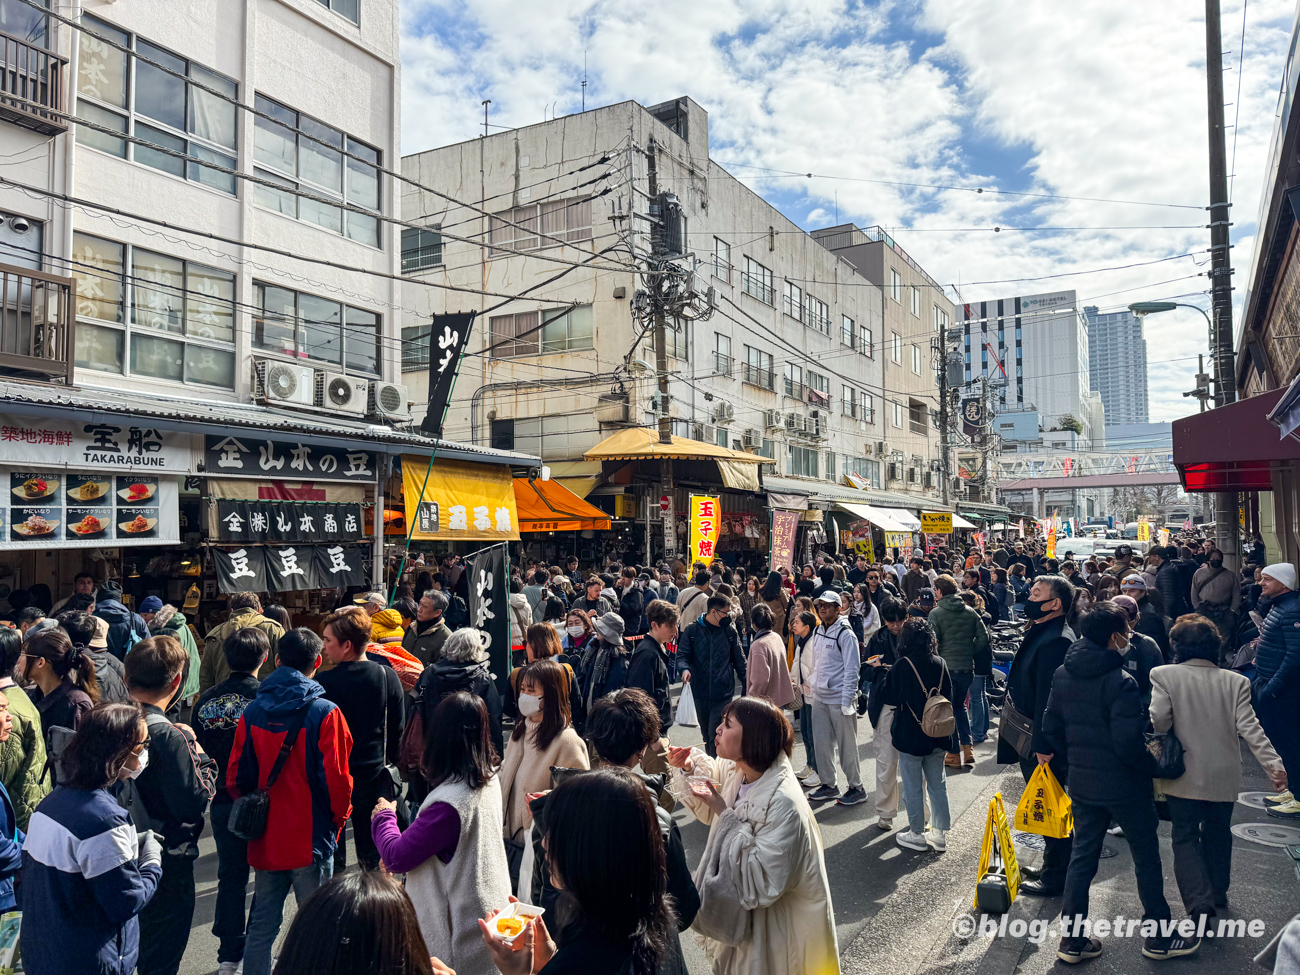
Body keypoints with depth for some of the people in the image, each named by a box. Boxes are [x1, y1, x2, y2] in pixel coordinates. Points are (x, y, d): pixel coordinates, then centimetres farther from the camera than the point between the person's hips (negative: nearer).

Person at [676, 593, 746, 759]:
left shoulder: (730, 631, 2)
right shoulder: (692, 630, -2)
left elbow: (739, 660, 9)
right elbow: (682, 655, -1)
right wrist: (684, 669, -23)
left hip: (723, 693, -1)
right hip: (701, 692, 1)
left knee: (716, 735, -10)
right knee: (706, 735, 15)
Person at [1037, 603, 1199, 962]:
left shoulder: (1063, 675, -1)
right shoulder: (1120, 682, -22)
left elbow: (1051, 727, 3)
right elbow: (1129, 743, -23)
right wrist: (1153, 765, -5)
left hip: (1081, 782, 6)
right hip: (1124, 785, -6)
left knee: (1082, 855, 14)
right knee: (1146, 857, 15)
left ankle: (1072, 940, 19)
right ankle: (1158, 937, 30)